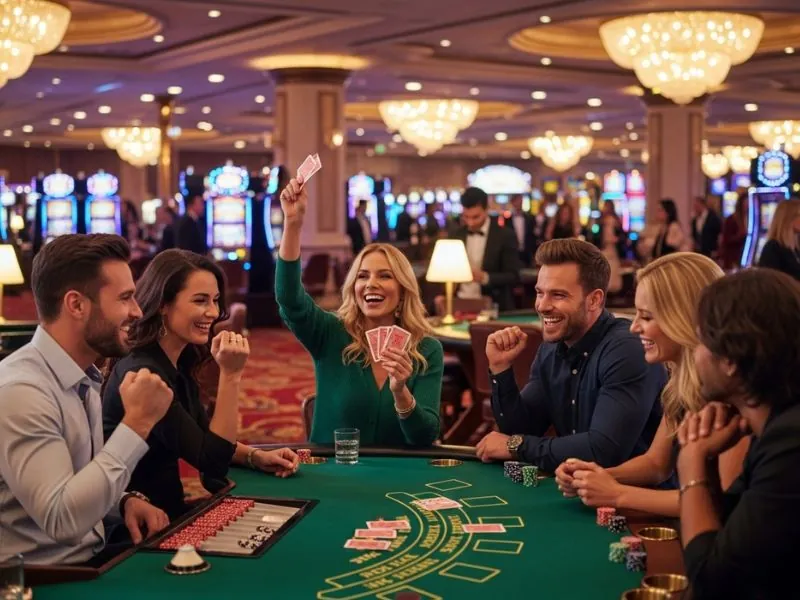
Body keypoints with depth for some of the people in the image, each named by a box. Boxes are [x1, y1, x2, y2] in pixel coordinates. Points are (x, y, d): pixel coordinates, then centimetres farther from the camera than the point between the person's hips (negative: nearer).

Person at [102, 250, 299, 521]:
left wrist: (257, 456, -4)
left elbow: (210, 440, 14)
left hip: (166, 508, 8)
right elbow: (213, 462, -22)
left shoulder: (178, 364, 4)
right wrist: (230, 375, -25)